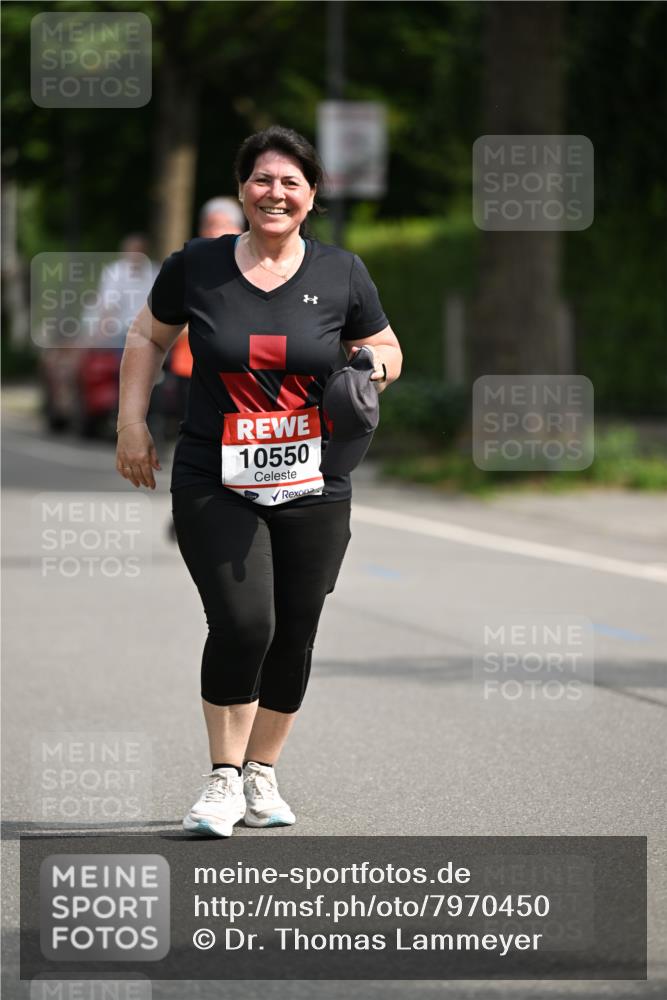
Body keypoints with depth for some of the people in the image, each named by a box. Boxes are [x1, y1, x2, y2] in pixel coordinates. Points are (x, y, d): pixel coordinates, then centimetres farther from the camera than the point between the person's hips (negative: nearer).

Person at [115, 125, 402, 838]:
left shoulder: (340, 273, 3)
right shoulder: (197, 266, 1)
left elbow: (386, 348, 16)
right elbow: (148, 337, 16)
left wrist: (377, 361, -7)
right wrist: (131, 423, 8)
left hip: (313, 490, 2)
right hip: (214, 485, -2)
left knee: (294, 636, 4)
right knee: (242, 623, -15)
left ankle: (262, 775, 23)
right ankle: (224, 780, 0)